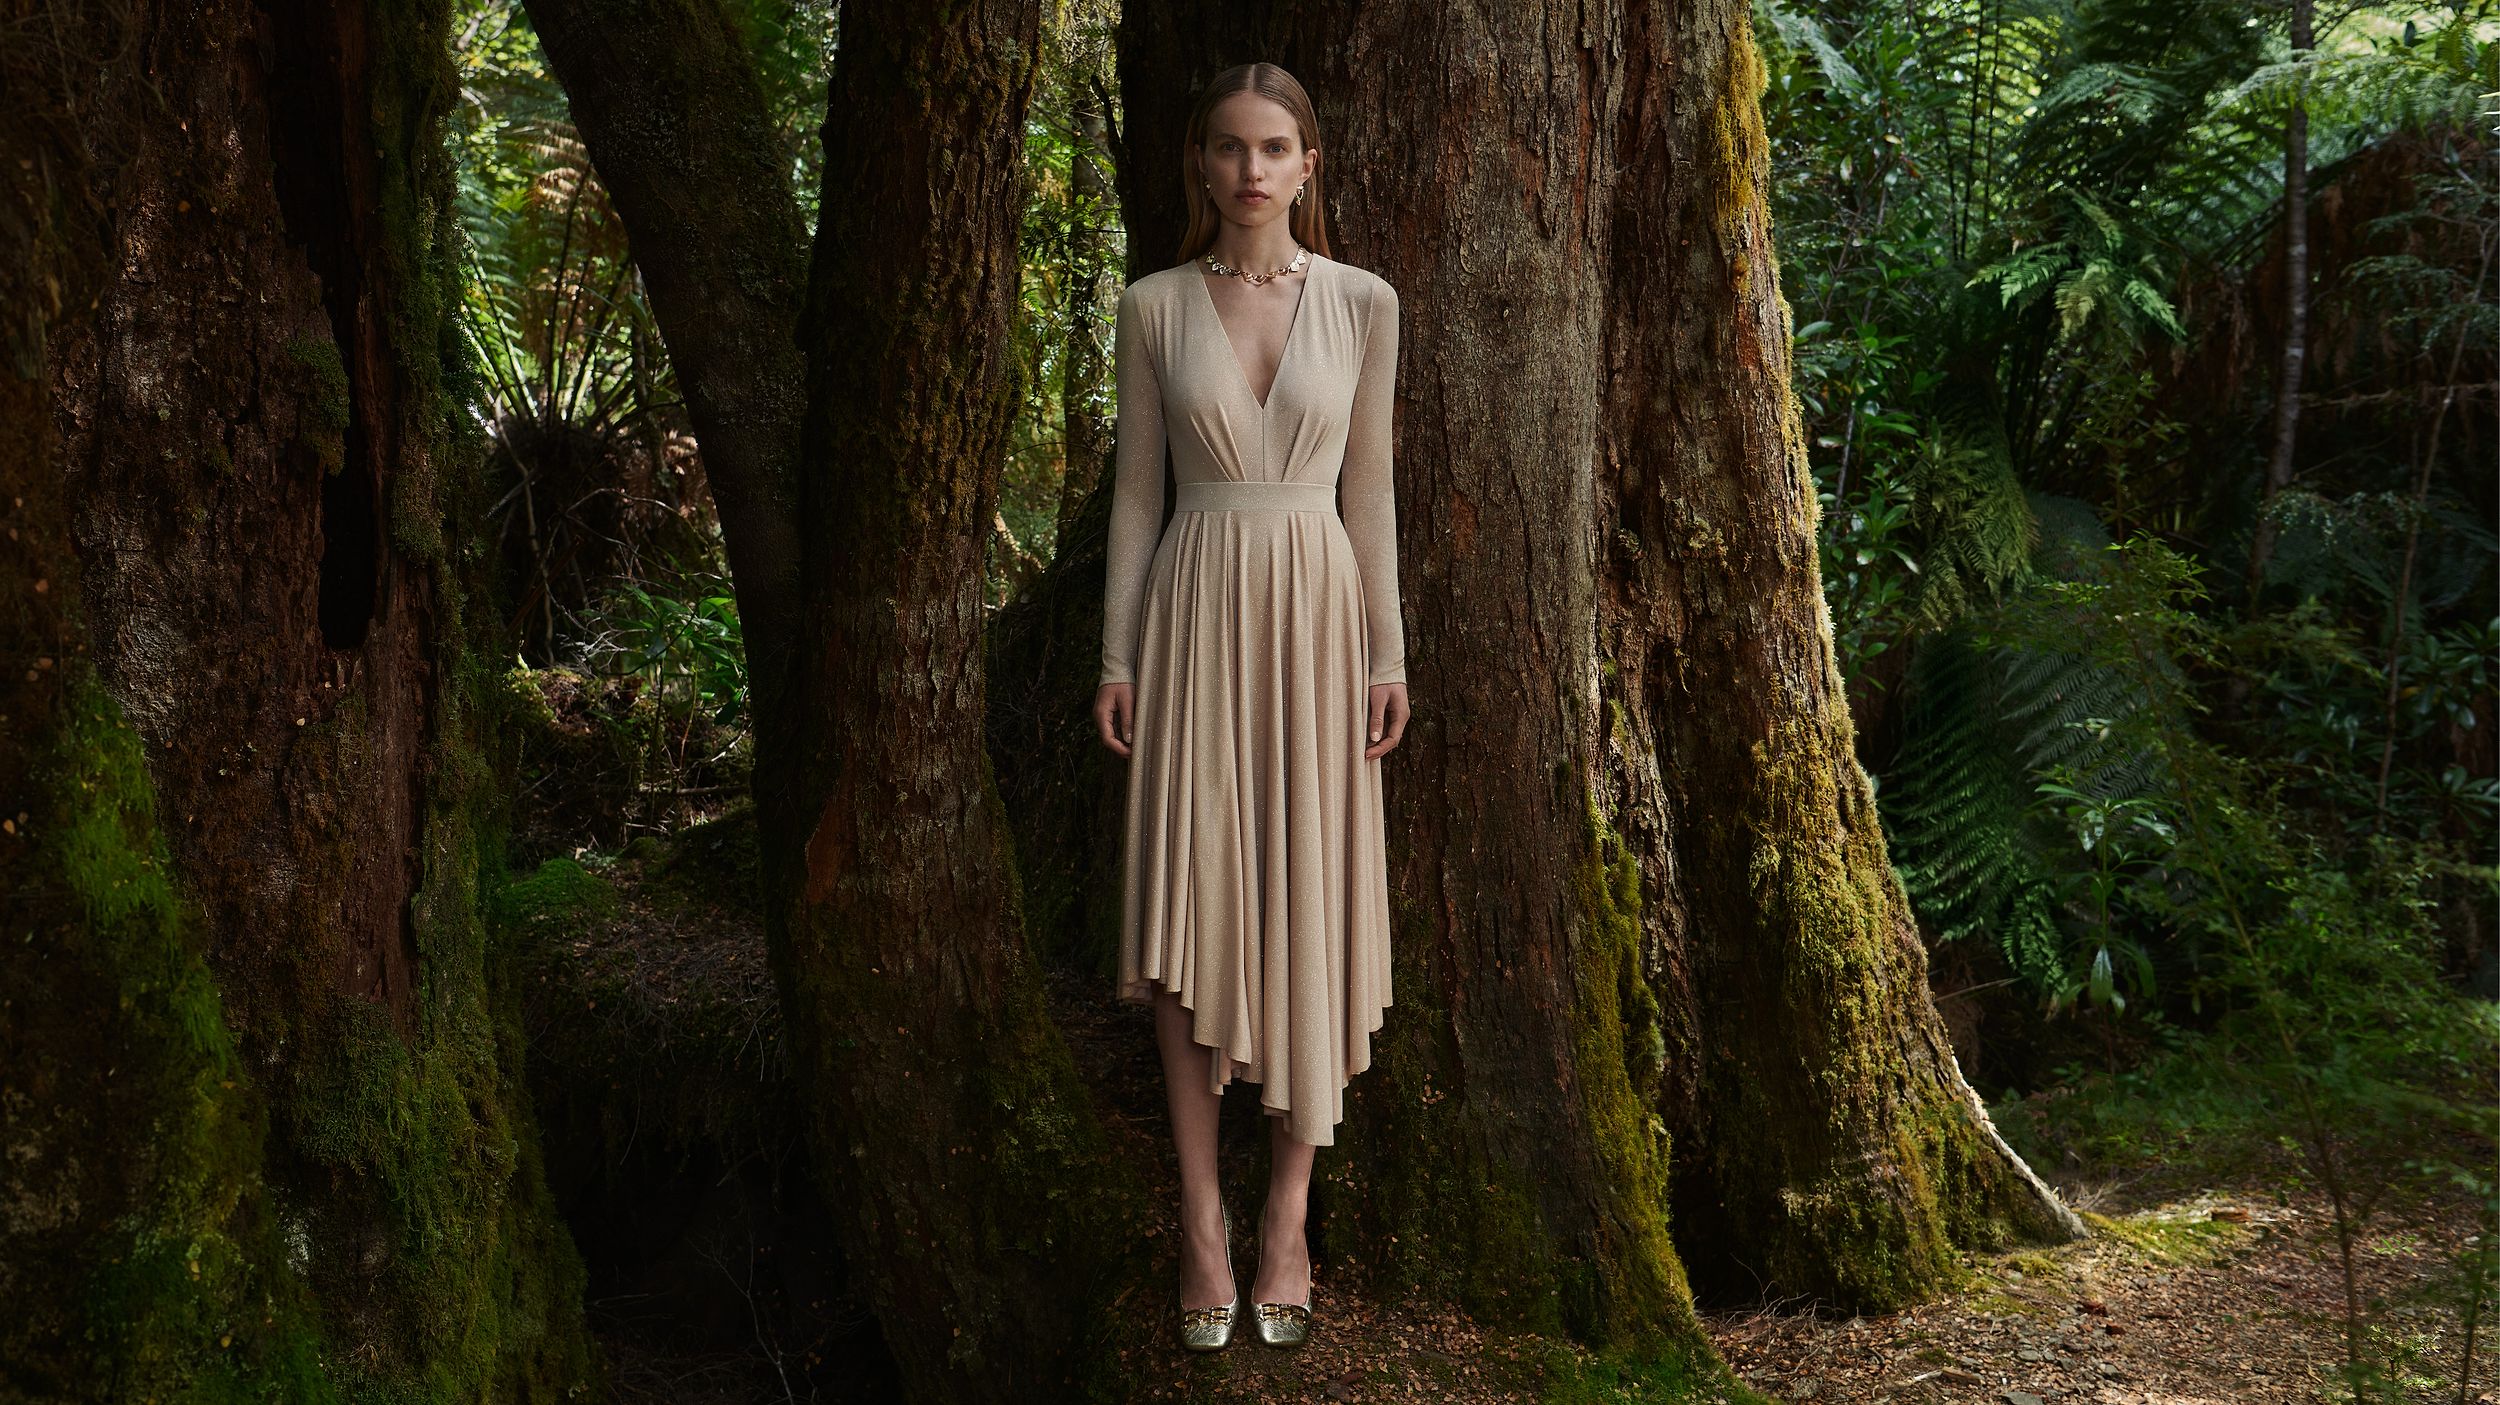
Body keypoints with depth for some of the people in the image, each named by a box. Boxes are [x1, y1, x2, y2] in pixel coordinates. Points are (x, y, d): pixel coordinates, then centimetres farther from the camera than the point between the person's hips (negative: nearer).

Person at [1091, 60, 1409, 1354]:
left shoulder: (1362, 304, 3)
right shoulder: (1153, 308, 2)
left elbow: (1367, 488, 5)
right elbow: (1136, 487, 5)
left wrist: (1388, 654, 1)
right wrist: (1117, 655, 0)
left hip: (1316, 612, 0)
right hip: (1195, 612, 0)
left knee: (1310, 905, 2)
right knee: (1191, 906, -1)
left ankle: (1288, 1210, 14)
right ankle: (1200, 1216, 8)